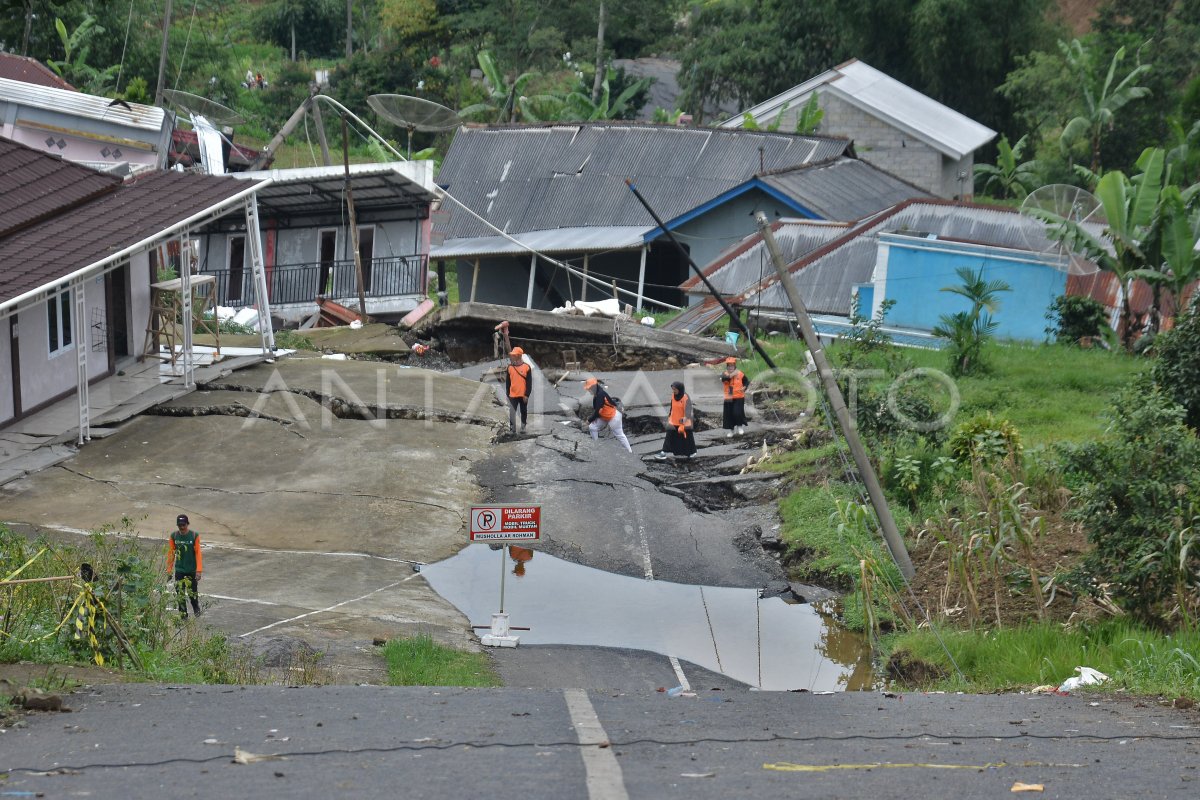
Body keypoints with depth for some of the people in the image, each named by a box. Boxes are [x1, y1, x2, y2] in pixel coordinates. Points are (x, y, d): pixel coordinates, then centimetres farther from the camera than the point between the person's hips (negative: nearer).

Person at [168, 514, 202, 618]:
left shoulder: (194, 536, -9)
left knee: (192, 592, 7)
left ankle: (196, 609, 36)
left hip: (192, 570, -2)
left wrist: (199, 570, -12)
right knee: (180, 594, 1)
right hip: (179, 570, 2)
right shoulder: (174, 536, -3)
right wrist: (169, 569, 3)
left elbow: (198, 553, -8)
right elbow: (171, 553, 4)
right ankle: (183, 615, 13)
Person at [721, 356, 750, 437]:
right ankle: (731, 430, 21)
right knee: (728, 415, 6)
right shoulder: (725, 374, 0)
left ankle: (740, 426, 11)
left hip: (739, 397, -2)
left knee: (738, 413, -14)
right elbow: (723, 378, -24)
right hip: (729, 398, 2)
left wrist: (744, 387, -8)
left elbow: (746, 381, 10)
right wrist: (730, 375, -35)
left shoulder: (740, 374, -2)